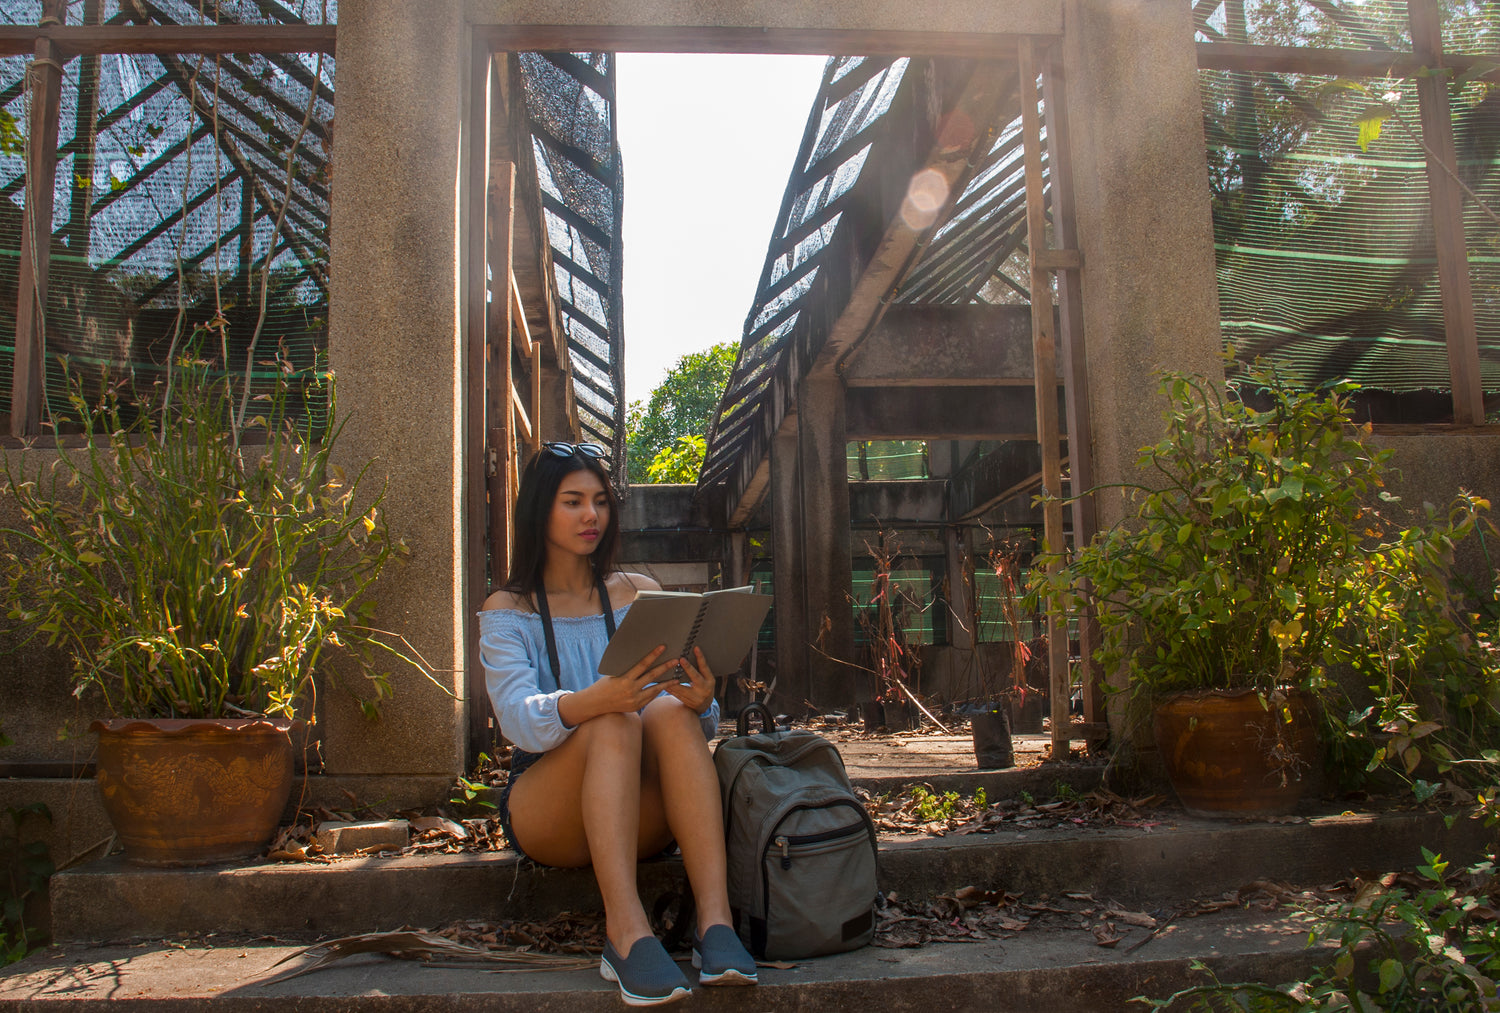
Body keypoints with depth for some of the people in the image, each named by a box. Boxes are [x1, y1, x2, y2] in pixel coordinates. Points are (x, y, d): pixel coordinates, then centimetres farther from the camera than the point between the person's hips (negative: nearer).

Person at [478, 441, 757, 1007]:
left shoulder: (641, 595, 11)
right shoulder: (507, 610, 4)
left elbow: (699, 726, 1)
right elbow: (519, 721, -16)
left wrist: (699, 703, -25)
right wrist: (599, 699, -37)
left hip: (641, 818, 2)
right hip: (546, 816, -2)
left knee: (669, 713, -29)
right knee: (614, 723, -31)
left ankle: (715, 922, -39)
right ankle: (626, 932, -41)